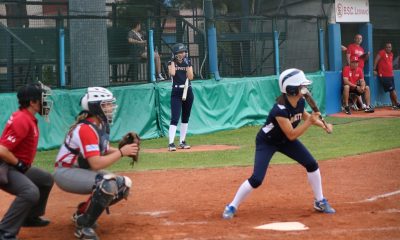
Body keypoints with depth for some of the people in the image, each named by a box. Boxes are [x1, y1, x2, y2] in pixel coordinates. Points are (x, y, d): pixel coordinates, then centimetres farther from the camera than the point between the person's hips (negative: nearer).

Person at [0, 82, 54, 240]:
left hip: (17, 167, 11)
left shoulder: (29, 118, 10)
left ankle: (31, 217, 34)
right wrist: (20, 164, -17)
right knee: (31, 192, -32)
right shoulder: (22, 121, -22)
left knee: (46, 179, 25)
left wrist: (23, 165, 12)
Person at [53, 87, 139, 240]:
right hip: (66, 173, -10)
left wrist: (123, 150, -5)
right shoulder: (86, 129, -26)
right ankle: (83, 226, -17)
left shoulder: (101, 124, 3)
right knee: (108, 184, -32)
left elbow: (103, 151, 13)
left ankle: (82, 212, 16)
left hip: (84, 171, 10)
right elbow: (96, 164, -32)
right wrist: (121, 152, -25)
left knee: (124, 185, 3)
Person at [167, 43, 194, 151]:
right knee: (175, 118, -13)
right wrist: (173, 61, -11)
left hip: (188, 91, 4)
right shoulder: (171, 63, -1)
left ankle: (182, 141, 19)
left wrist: (187, 64, -9)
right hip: (176, 92, -4)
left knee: (185, 118, 9)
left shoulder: (188, 62, 8)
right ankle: (171, 143, -18)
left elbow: (190, 77, -3)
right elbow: (172, 73, -21)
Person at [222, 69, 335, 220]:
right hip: (266, 142, -7)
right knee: (256, 179, -17)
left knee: (312, 164, -1)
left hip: (285, 141, 7)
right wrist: (309, 122, -35)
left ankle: (320, 202, 16)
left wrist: (323, 125, 2)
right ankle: (232, 207, 2)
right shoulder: (280, 109, -36)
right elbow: (291, 135, -33)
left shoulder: (300, 101, -14)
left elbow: (304, 115, 11)